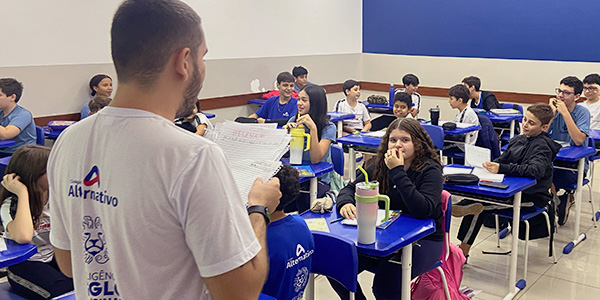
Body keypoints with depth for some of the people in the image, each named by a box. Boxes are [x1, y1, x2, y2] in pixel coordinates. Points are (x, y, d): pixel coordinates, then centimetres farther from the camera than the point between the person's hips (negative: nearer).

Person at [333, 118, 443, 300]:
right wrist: (346, 203, -19)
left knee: (385, 285, -28)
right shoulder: (381, 166, 3)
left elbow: (423, 211, -29)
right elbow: (350, 188, 6)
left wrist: (398, 172, -28)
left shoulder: (430, 170, -13)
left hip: (424, 239, -5)